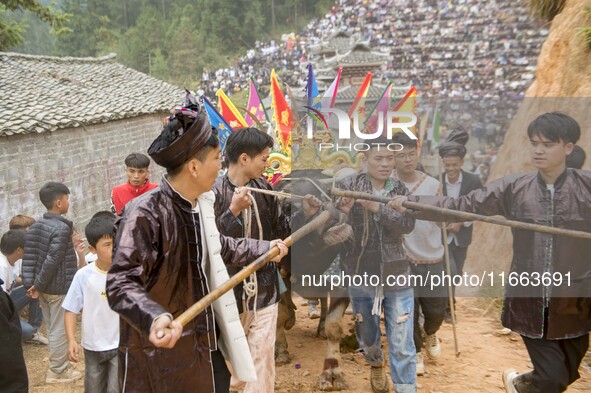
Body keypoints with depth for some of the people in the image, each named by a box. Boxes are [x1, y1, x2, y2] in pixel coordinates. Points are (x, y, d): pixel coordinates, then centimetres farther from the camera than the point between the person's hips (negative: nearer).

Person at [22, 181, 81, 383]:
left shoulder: (35, 226, 6)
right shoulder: (62, 228, -18)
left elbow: (29, 257, 3)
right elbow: (52, 261, -22)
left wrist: (31, 284, 2)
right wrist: (38, 287, -13)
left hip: (44, 287, 8)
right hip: (60, 288, -8)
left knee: (51, 329, 18)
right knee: (60, 330, 4)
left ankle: (58, 366, 30)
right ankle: (57, 371, 13)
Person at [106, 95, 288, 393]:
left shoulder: (200, 203, 3)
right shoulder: (145, 213, -25)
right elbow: (120, 284, -30)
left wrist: (265, 248, 31)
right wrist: (154, 318, -49)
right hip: (160, 355, -8)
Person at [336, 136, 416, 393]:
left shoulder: (400, 190, -1)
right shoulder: (350, 185, -6)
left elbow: (408, 225, -16)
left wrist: (378, 208, -30)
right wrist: (342, 211, -35)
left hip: (397, 277, 0)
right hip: (361, 276, 0)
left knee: (402, 346, 2)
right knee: (367, 338, 20)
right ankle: (376, 366, 50)